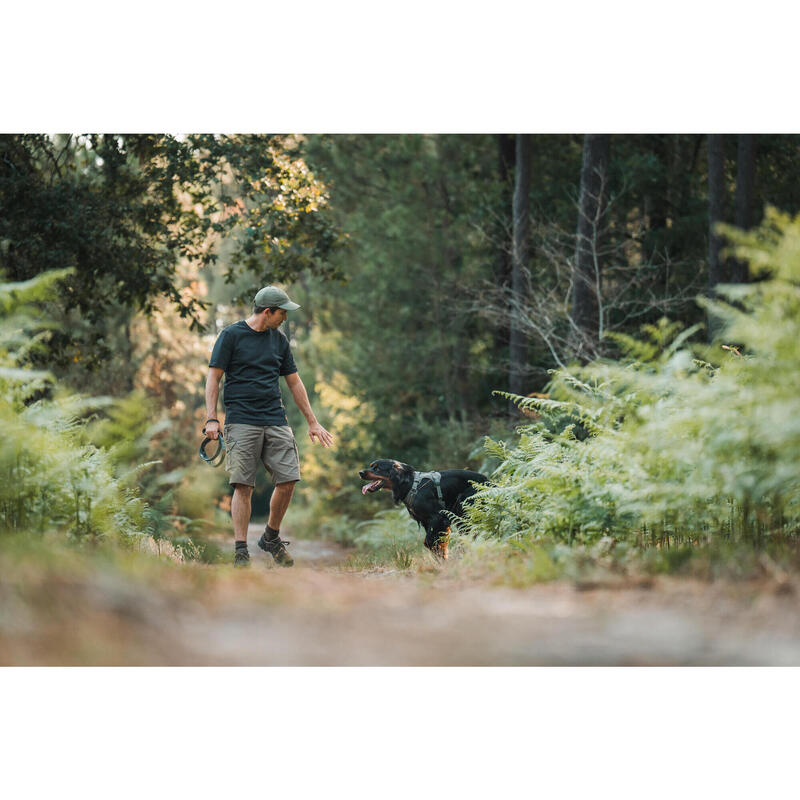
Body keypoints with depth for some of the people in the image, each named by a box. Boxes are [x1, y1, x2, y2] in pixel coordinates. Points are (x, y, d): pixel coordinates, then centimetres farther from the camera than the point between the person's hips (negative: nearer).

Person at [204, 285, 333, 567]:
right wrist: (211, 419, -10)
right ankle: (241, 550, -3)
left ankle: (271, 538, 16)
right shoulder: (231, 335, 1)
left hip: (276, 420, 5)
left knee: (288, 480, -4)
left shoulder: (279, 340, 16)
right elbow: (213, 378, 0)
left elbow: (294, 383, 21)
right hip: (241, 421, -4)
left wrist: (312, 422, 20)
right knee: (243, 486, -9)